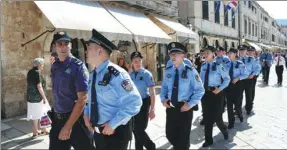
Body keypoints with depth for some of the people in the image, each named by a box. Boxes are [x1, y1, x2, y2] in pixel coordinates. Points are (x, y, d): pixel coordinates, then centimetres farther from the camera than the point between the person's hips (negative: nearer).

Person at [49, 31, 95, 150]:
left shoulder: (78, 66, -15)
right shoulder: (54, 67, 5)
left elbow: (82, 99, -19)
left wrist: (68, 126, -18)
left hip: (76, 119, -5)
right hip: (57, 119, 6)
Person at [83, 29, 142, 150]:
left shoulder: (115, 74, -22)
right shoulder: (93, 74, 4)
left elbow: (134, 102, -25)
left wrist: (112, 124, -21)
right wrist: (86, 114, 1)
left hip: (116, 132, -7)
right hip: (98, 131, 7)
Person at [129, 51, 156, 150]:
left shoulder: (146, 74, -11)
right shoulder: (130, 75, 1)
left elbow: (152, 93, -12)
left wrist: (152, 109, -16)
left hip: (144, 103, -4)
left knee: (140, 129, -4)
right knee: (135, 129, 12)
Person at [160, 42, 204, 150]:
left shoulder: (190, 71, -11)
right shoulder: (168, 71, 2)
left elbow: (199, 90, -9)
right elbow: (164, 87, 12)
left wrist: (190, 104, -16)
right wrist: (163, 99, -4)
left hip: (184, 108, -4)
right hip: (170, 107, 4)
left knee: (183, 136, 12)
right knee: (170, 134, 16)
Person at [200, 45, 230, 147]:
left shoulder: (218, 66, -10)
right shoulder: (203, 66, 5)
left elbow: (227, 79, -6)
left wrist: (220, 89, -14)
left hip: (216, 92, -5)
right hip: (205, 92, 5)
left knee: (216, 116, 2)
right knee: (207, 117, 10)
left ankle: (224, 130, 40)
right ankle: (208, 140, 25)